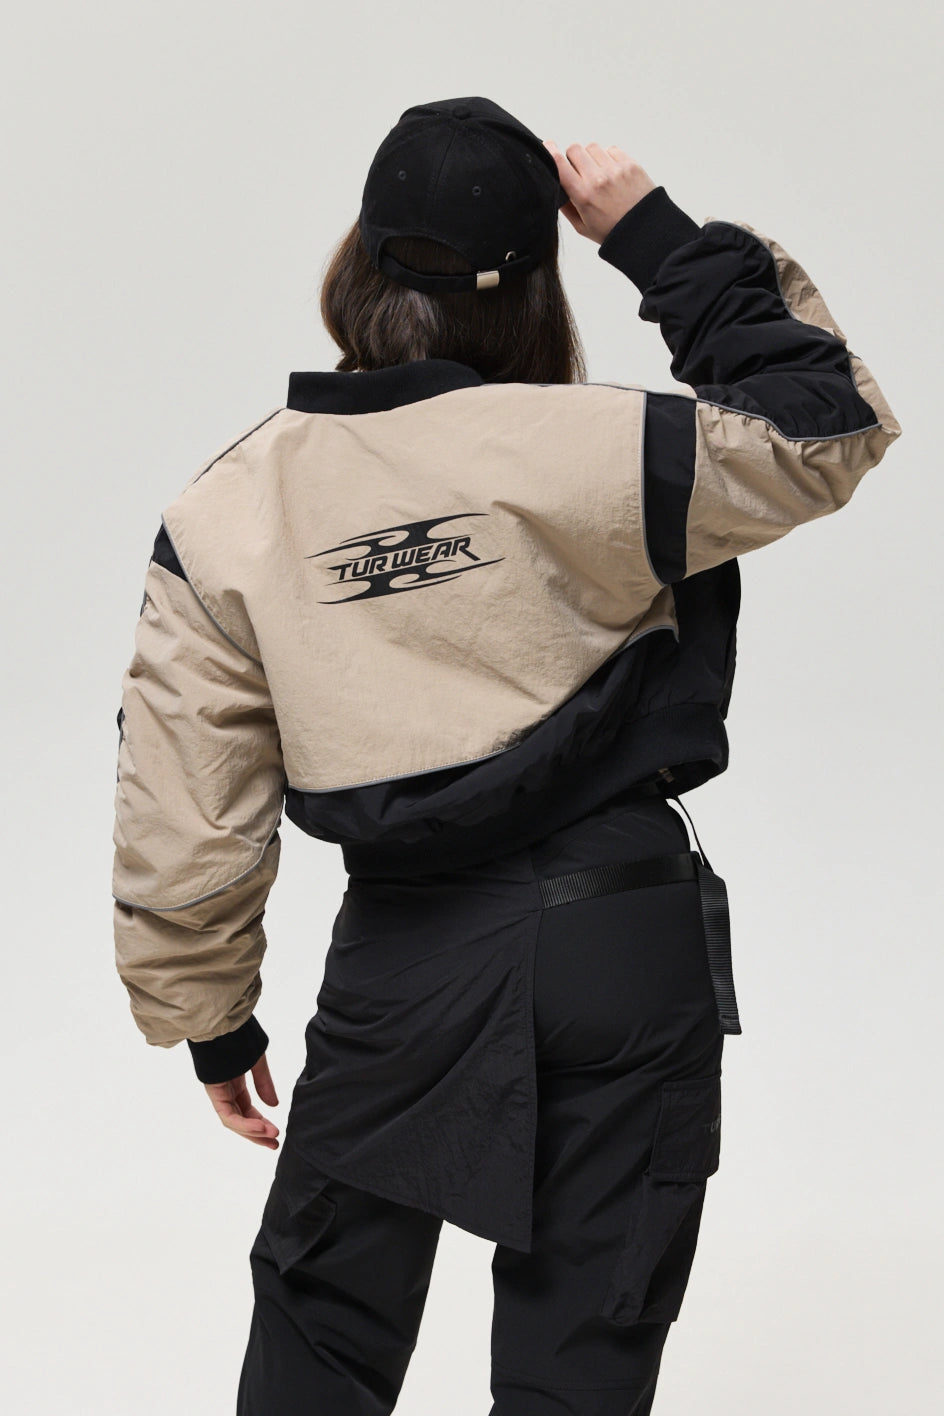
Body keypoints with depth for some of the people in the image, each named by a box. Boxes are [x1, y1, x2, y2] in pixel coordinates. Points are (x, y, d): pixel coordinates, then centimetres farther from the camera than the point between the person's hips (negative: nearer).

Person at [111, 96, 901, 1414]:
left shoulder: (228, 507, -3)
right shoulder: (589, 451, -12)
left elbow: (181, 809, -1)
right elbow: (830, 427, 2)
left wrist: (209, 1014, 12)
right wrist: (660, 239, 2)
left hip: (401, 960, 2)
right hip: (627, 952, -1)